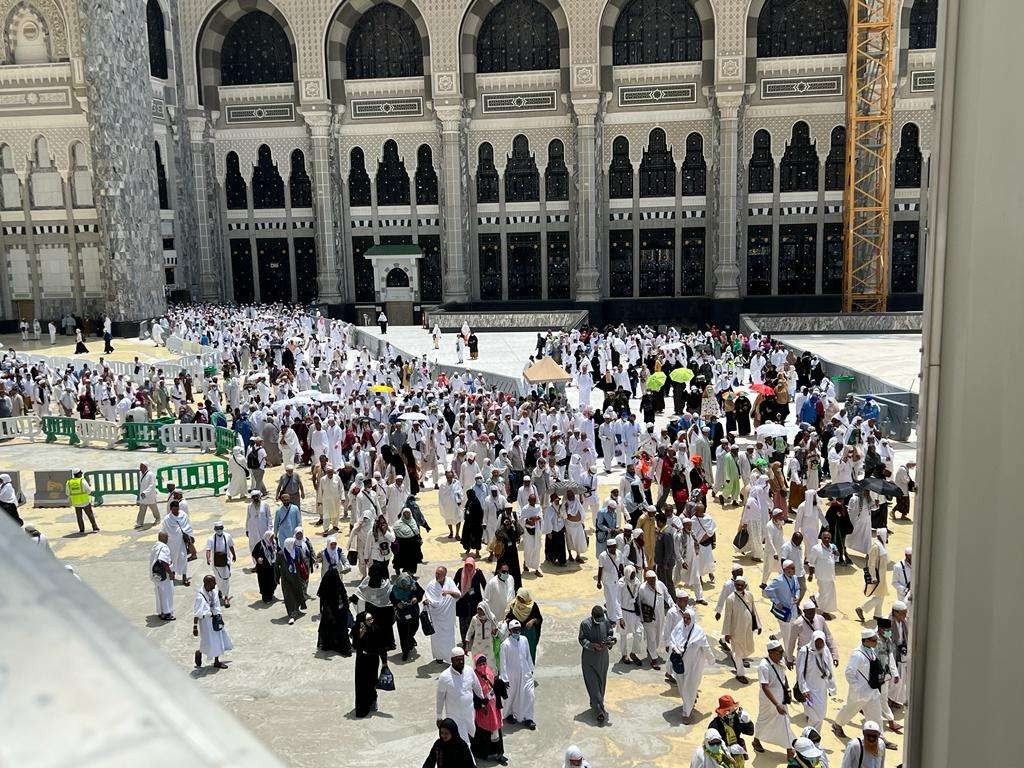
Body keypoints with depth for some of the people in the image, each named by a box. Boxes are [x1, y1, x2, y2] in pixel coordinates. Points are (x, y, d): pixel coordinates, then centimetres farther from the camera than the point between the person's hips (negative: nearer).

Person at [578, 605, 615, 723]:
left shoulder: (606, 621, -6)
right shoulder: (585, 624, -15)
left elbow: (610, 634, 6)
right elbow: (582, 639, -11)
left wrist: (610, 641, -16)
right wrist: (593, 645, -26)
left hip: (603, 656, 4)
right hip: (589, 657, -4)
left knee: (601, 682, 15)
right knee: (593, 684, -6)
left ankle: (595, 704, 35)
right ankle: (599, 711, -5)